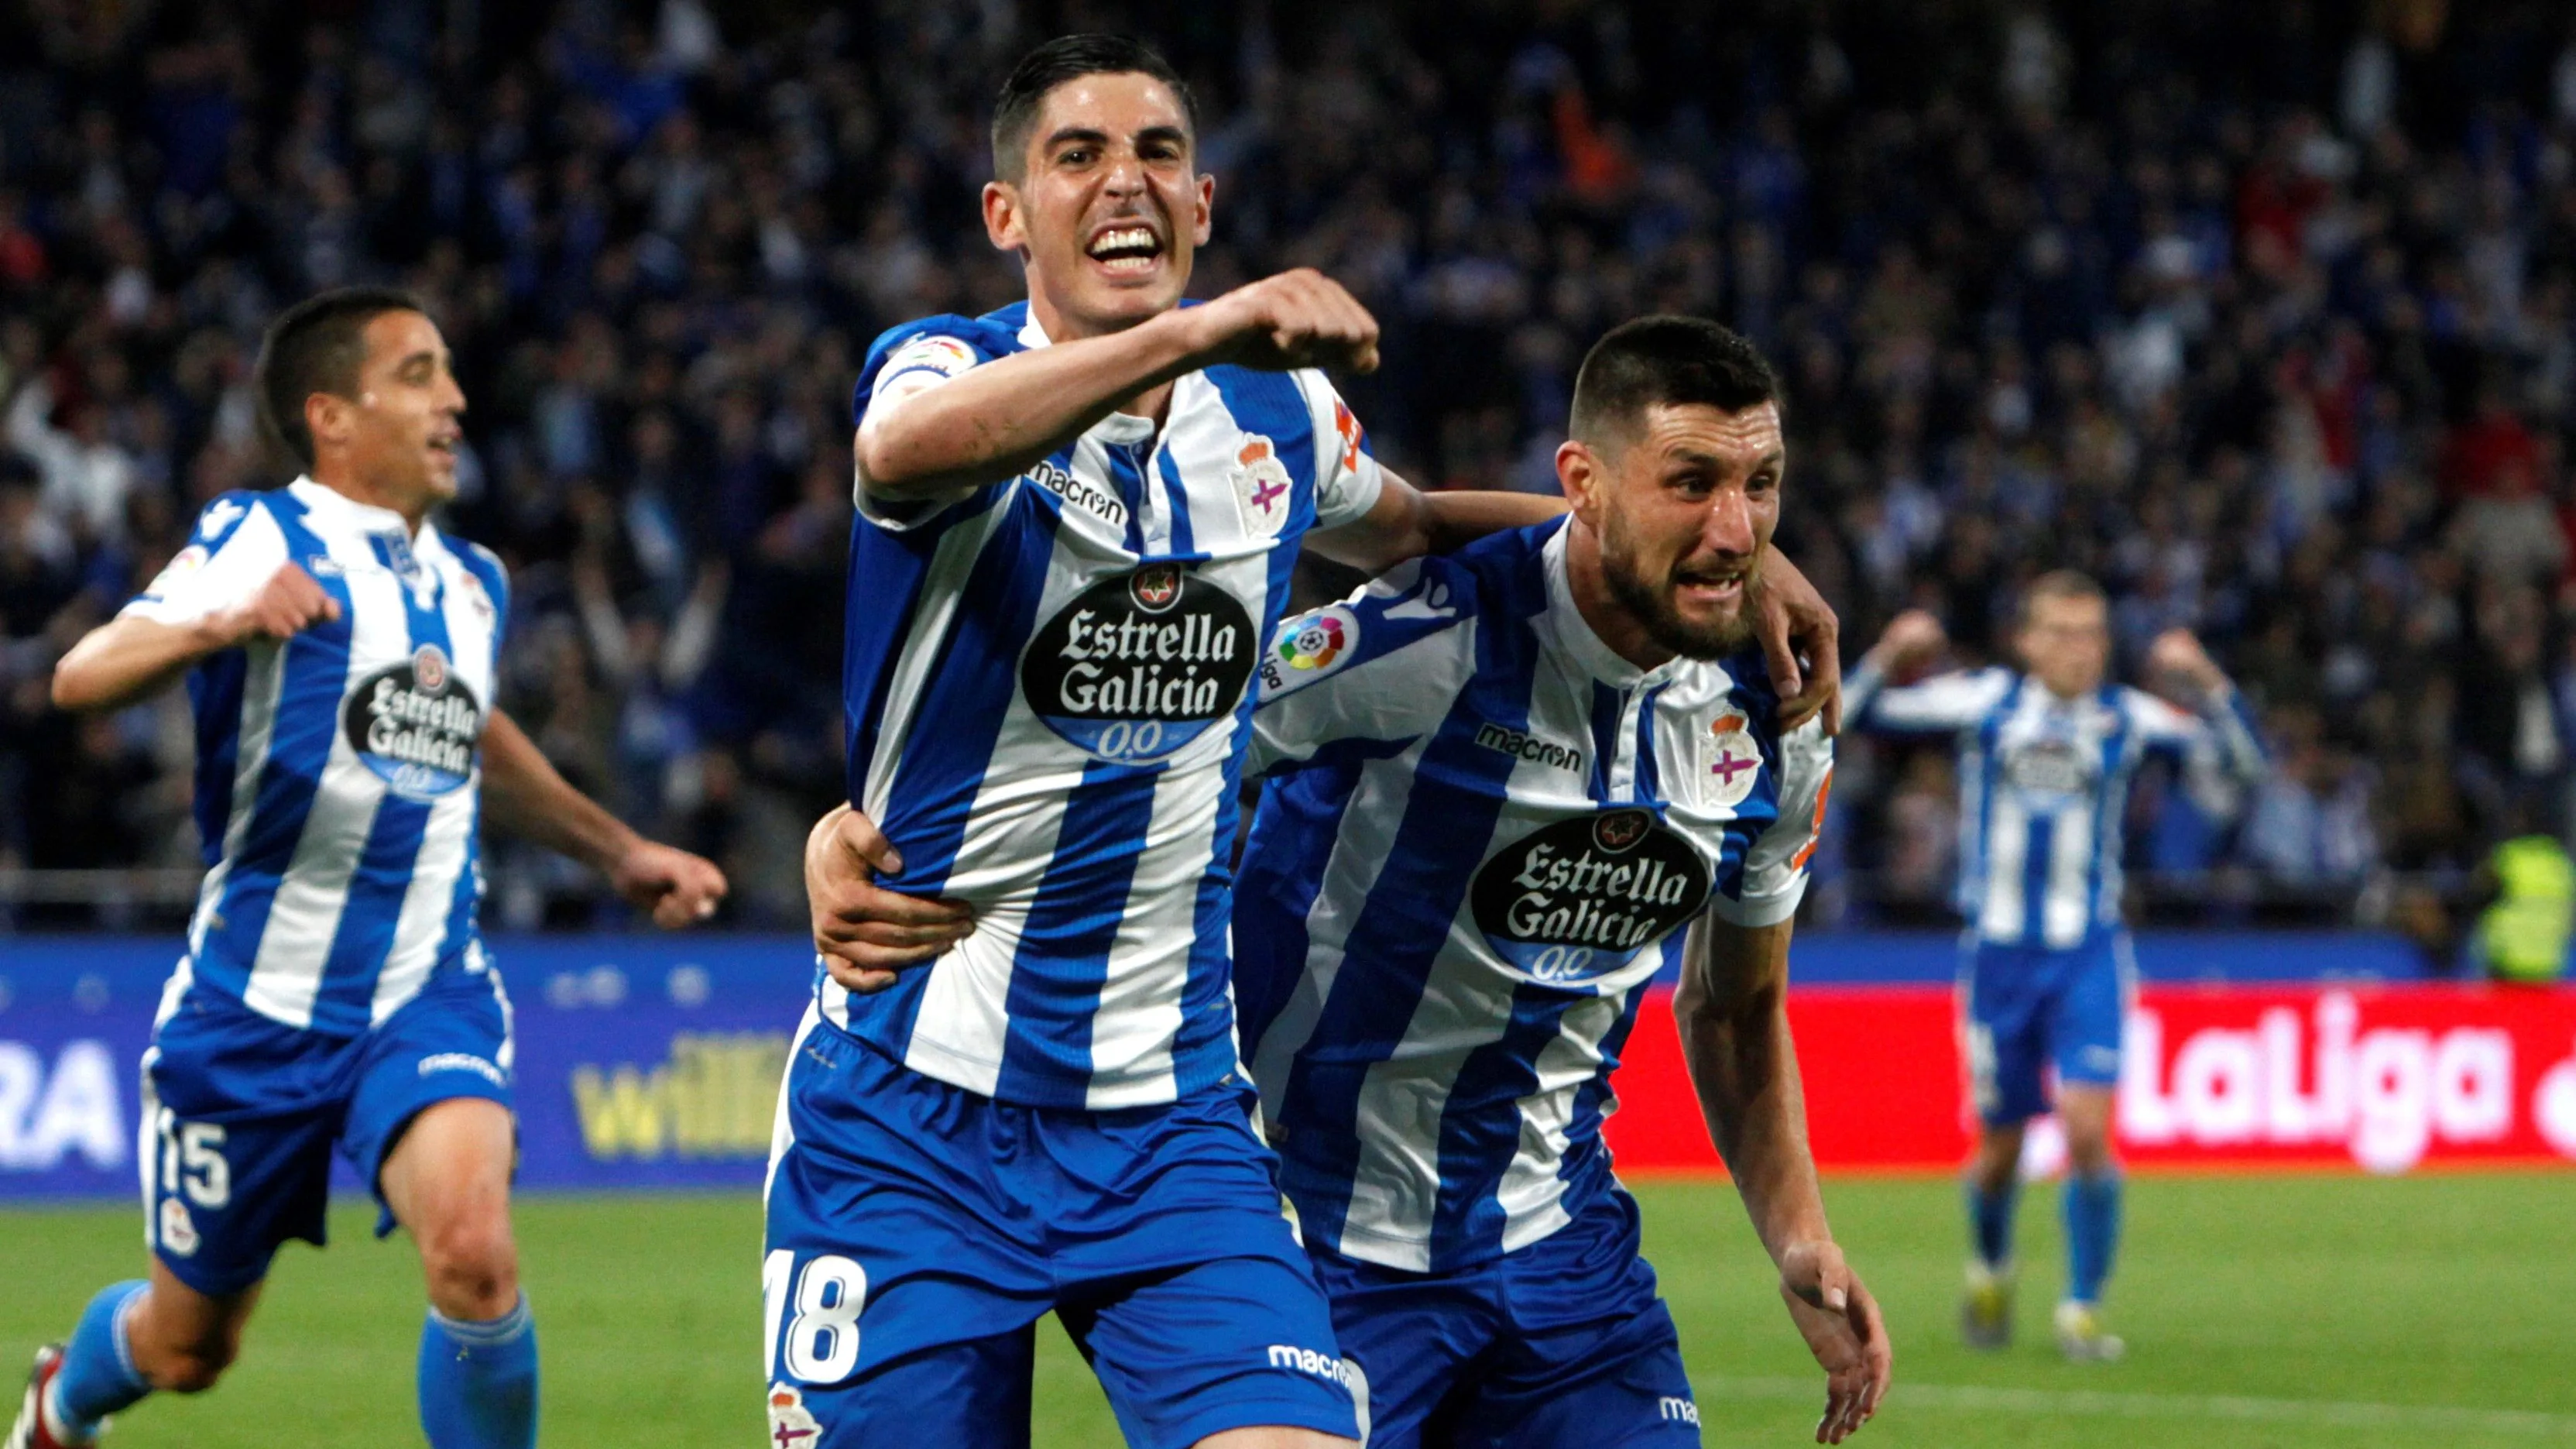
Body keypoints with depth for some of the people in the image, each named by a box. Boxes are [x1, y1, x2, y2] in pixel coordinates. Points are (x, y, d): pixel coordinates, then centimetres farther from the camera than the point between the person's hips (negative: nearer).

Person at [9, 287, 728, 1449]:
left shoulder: (471, 582, 10)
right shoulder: (260, 539, -9)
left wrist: (619, 851, 35)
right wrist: (217, 624, -44)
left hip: (428, 995, 3)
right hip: (257, 1004, -3)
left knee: (473, 1252, -27)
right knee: (185, 1347, 12)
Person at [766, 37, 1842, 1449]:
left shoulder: (1274, 409, 7)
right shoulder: (944, 366, -9)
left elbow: (1403, 524, 30)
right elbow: (905, 447, -36)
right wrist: (1195, 330, -48)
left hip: (1169, 1120, 4)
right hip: (911, 1114, -3)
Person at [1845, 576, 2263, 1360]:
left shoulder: (2125, 717, 0)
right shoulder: (1986, 700, 0)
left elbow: (2239, 759, -2)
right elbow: (1860, 712, 1)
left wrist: (2205, 684, -17)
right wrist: (1889, 658, -18)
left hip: (2087, 953, 0)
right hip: (1998, 951, 1)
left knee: (2087, 1129, -16)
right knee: (2000, 1145, 7)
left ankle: (2083, 1308, -3)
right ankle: (1990, 1271, 38)